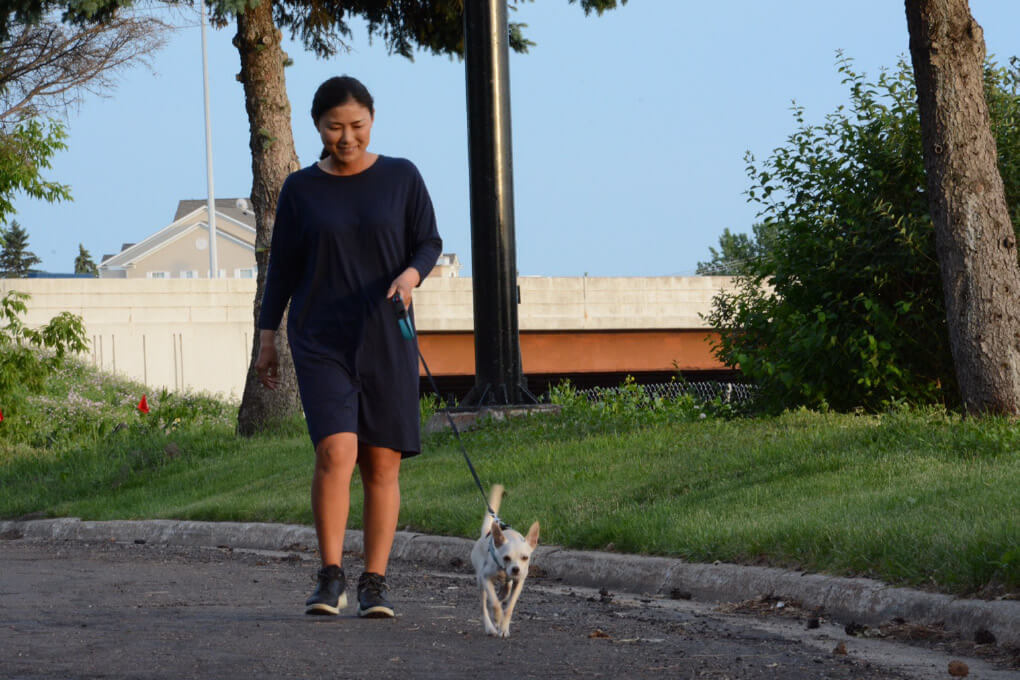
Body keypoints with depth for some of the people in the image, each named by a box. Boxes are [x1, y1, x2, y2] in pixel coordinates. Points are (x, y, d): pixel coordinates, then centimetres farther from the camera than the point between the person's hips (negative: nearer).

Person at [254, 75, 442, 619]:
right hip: (320, 340, -1)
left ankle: (375, 583, 8)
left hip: (386, 338, 1)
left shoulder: (401, 178, 3)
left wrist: (411, 274, -16)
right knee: (336, 452, -17)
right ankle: (330, 580, -9)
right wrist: (266, 338, 7)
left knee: (383, 462, 0)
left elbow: (429, 242, 5)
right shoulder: (301, 190, 4)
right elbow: (282, 266, 9)